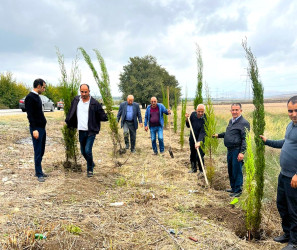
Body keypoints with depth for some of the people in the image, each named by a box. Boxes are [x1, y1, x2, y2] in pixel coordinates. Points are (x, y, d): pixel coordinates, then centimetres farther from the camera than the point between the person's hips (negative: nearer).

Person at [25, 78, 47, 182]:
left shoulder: (37, 96, 15)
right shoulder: (30, 98, -13)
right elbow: (30, 115, -18)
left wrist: (42, 126, 17)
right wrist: (34, 129, -23)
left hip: (42, 128, 9)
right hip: (36, 128, -9)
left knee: (41, 151, 13)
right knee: (38, 152, -2)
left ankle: (39, 171, 22)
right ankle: (39, 174, 6)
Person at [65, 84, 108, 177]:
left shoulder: (94, 103, -9)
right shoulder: (76, 100, 5)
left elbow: (102, 116, -4)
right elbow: (71, 112, 18)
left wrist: (105, 117, -19)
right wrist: (67, 122, 17)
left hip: (91, 131, -5)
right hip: (81, 131, 5)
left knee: (88, 150, -13)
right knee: (83, 151, 14)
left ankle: (90, 169, 8)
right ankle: (91, 163, 40)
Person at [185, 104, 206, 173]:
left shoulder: (205, 119, -22)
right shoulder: (193, 114, -7)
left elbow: (202, 132, -28)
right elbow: (188, 126, 5)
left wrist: (199, 142, -39)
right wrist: (187, 119, -13)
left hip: (200, 140, -5)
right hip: (192, 138, 5)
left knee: (199, 156, -9)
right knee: (192, 155, 16)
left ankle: (201, 170, 12)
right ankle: (193, 168, 35)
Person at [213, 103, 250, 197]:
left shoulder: (244, 123, -13)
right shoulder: (231, 121, 14)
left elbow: (245, 139, -17)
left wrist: (242, 152, -23)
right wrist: (218, 135, 30)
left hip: (237, 151, -9)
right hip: (230, 150, 9)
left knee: (237, 171, -1)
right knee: (230, 171, 18)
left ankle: (238, 190, 13)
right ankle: (233, 188, 32)